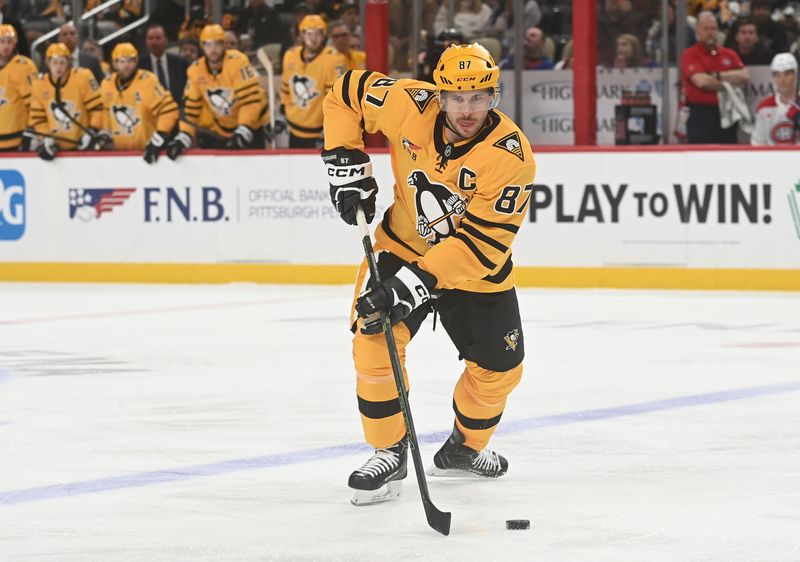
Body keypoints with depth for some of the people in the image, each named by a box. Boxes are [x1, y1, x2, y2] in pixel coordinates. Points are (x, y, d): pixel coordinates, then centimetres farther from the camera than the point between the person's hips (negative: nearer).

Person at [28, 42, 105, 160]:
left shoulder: (83, 78, -13)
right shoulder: (38, 84, -3)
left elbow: (97, 106, -8)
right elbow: (38, 117, 5)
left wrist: (92, 131, -14)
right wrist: (46, 137, -8)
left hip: (83, 142, -3)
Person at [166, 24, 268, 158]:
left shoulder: (238, 62, -23)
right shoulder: (195, 71, -9)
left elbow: (250, 98, -26)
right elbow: (191, 107, -6)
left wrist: (243, 130, -34)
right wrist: (183, 138, -18)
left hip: (249, 128, -4)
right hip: (216, 131, 4)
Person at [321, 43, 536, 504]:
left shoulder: (511, 157, -30)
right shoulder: (409, 104, -23)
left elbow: (479, 243, -32)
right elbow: (347, 94, -3)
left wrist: (415, 283, -38)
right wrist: (348, 169, -9)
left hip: (477, 266, 0)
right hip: (405, 244, 0)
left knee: (499, 366, 6)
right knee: (374, 338, -19)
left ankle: (464, 448, 34)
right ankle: (390, 453, -4)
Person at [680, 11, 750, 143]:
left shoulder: (729, 54, 14)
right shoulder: (690, 55, -1)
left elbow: (745, 76, -1)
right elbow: (702, 81, -16)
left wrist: (718, 76, -10)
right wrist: (729, 84, -4)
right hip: (701, 116, -5)